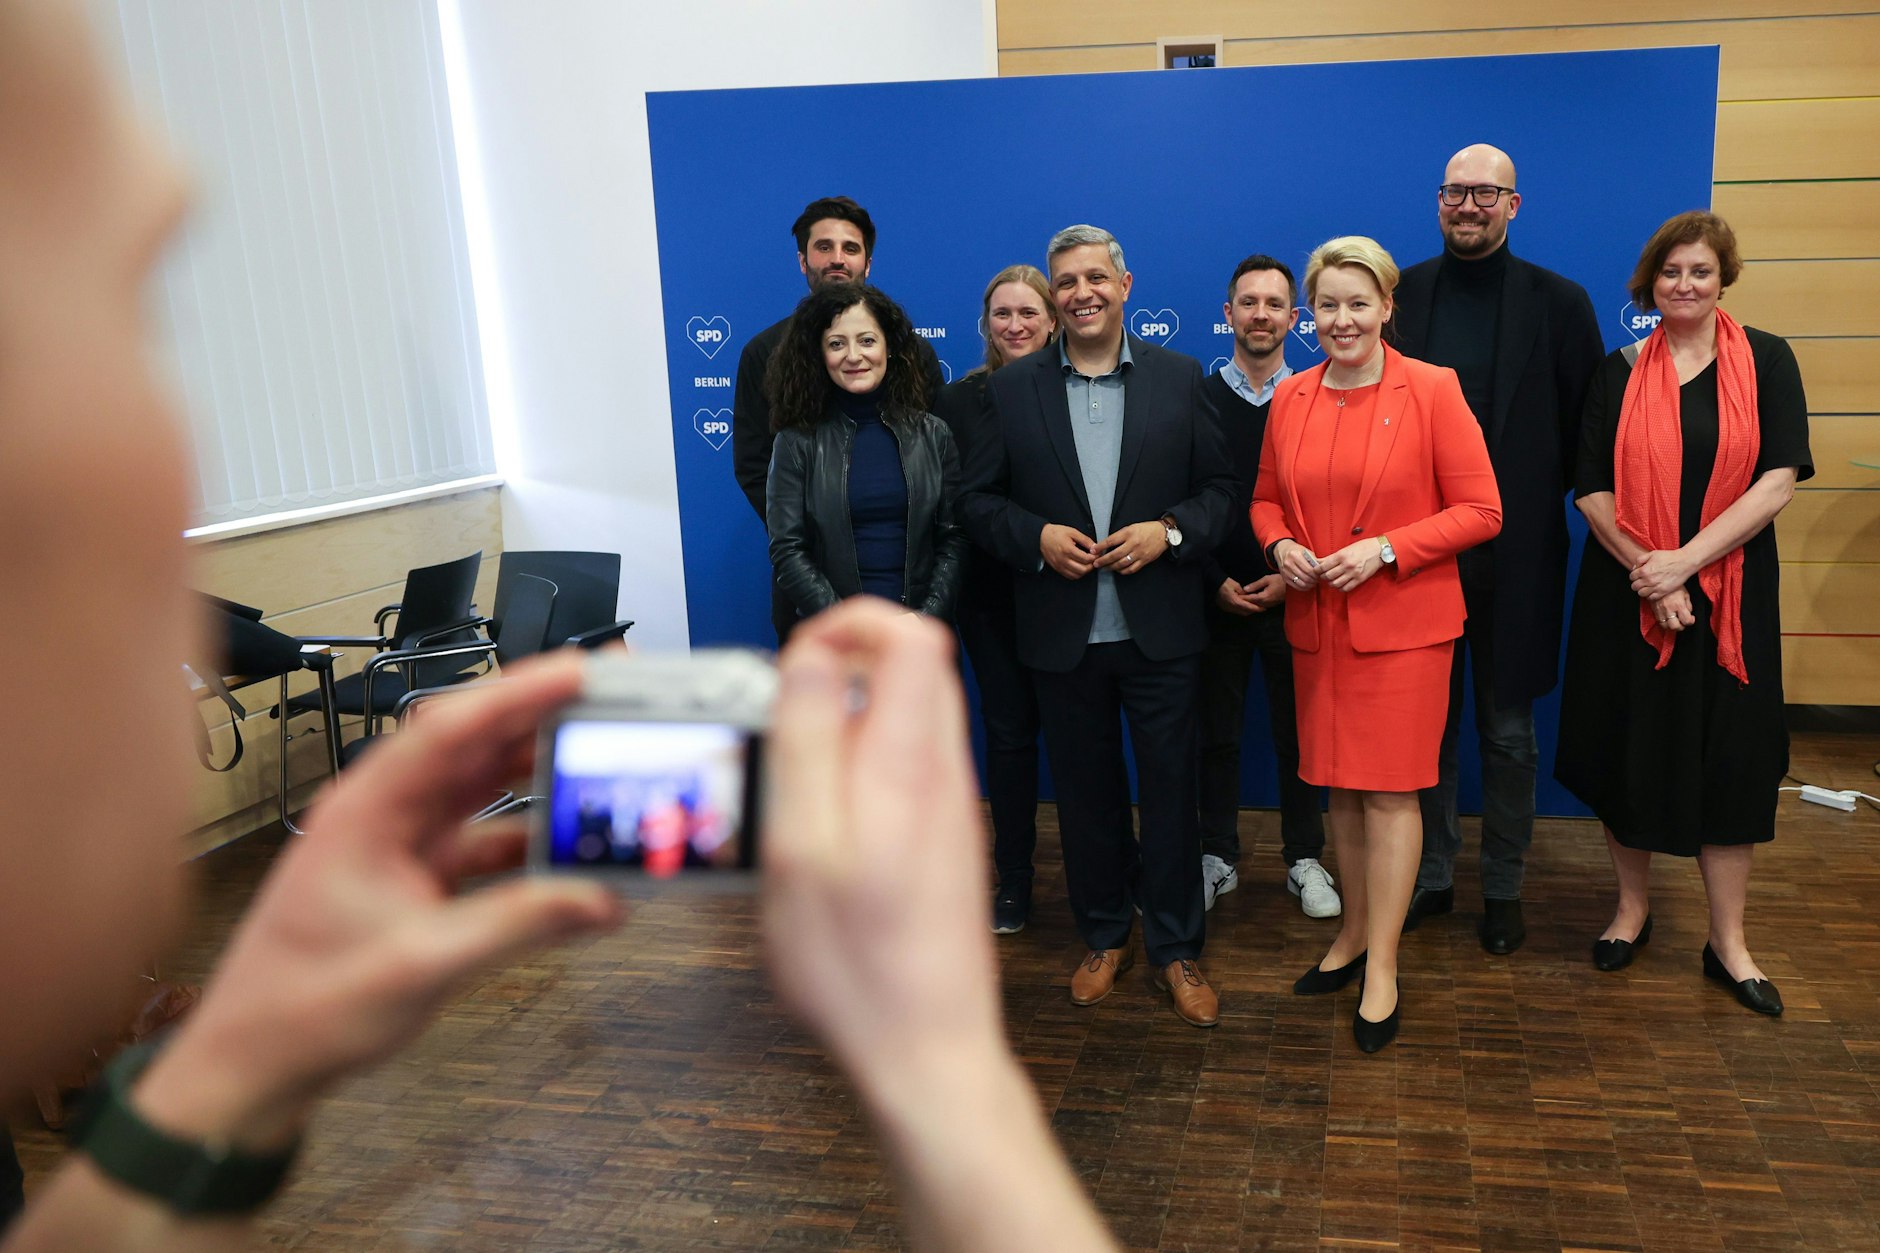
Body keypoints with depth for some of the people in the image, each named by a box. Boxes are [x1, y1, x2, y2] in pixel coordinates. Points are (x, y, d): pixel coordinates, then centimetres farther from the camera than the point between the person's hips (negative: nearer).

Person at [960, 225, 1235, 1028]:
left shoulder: (1179, 378, 2)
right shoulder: (1012, 388, 2)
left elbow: (1219, 487, 3)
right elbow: (979, 500, 3)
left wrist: (1169, 531, -15)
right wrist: (1036, 536, -14)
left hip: (1159, 629, 0)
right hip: (1063, 634, 1)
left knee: (1170, 788, 6)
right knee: (1087, 790, 13)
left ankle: (1176, 948, 23)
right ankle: (1104, 936, 31)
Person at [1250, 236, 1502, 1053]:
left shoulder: (1432, 390, -7)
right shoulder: (1291, 398, 6)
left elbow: (1480, 510, -7)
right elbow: (1267, 496, 16)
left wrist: (1385, 549, -17)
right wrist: (1280, 545, -5)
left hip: (1403, 622, -4)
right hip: (1316, 623, 4)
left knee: (1391, 791, 0)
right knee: (1340, 787, 13)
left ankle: (1382, 972, 11)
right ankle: (1356, 934, 31)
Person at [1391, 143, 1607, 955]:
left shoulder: (1559, 302, -1)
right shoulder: (1397, 295, 2)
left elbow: (1586, 427, 0)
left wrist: (1540, 502, -6)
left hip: (1514, 551, -1)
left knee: (1509, 733, 10)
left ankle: (1503, 888, 25)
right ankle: (1430, 877, 27)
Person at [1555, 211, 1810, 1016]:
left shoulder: (1766, 361, 0)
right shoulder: (1619, 374, 3)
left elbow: (1779, 480, -9)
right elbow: (1591, 489, -4)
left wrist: (1686, 560, -18)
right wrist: (1648, 574, -16)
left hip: (1730, 595, -1)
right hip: (1626, 597, 1)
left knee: (1727, 756, 5)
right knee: (1629, 749, 8)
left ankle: (1728, 941, 18)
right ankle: (1632, 907, 27)